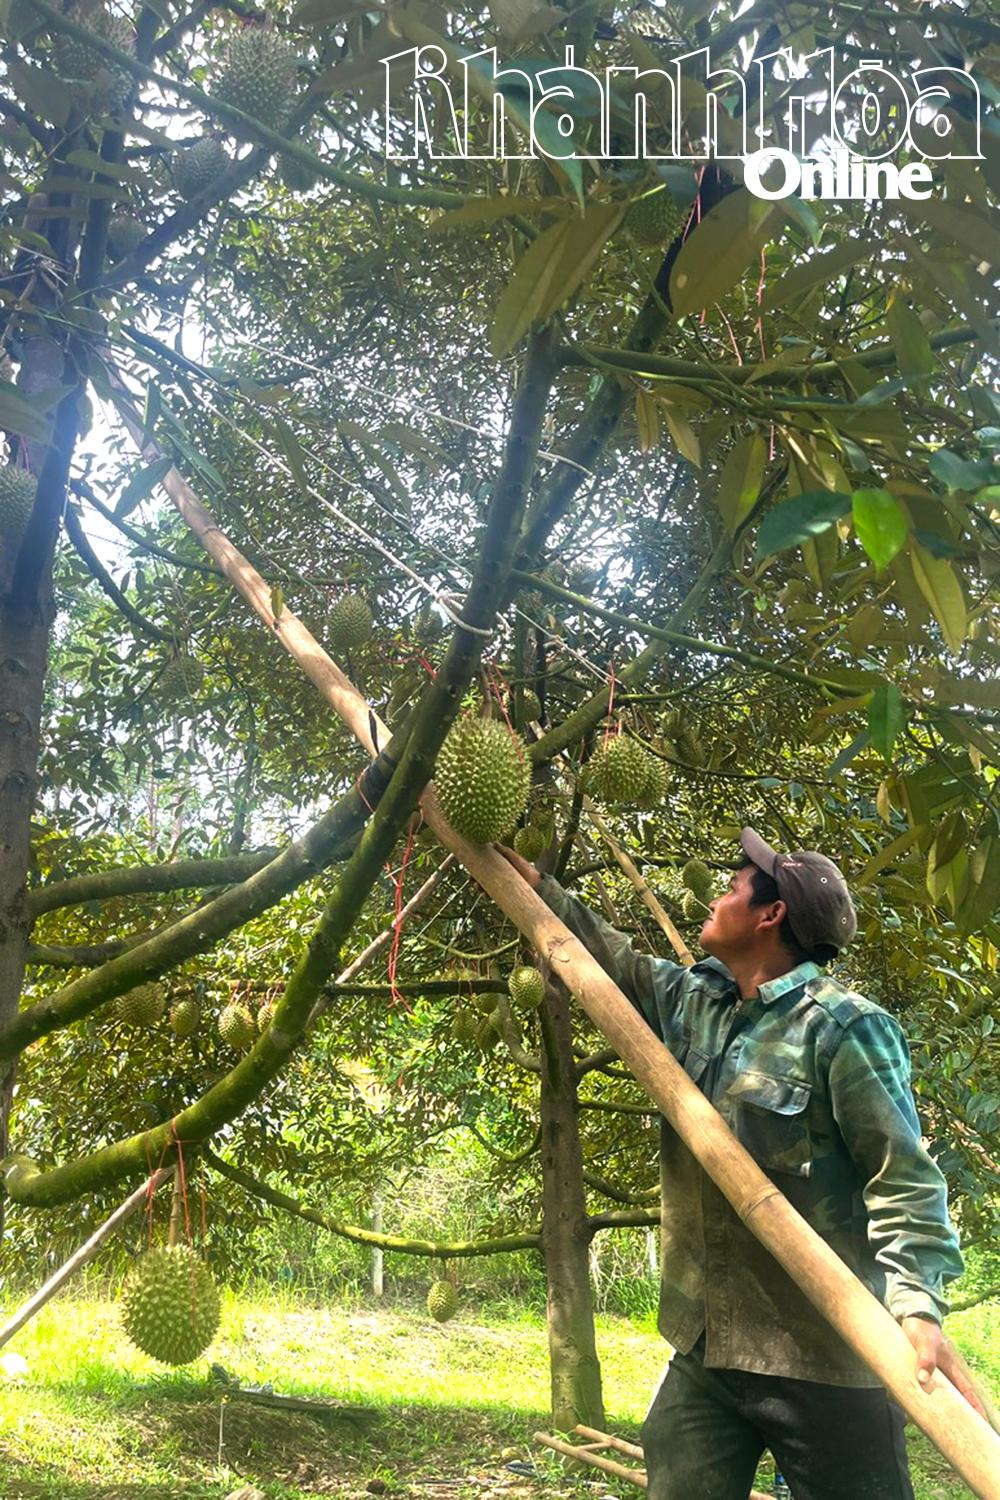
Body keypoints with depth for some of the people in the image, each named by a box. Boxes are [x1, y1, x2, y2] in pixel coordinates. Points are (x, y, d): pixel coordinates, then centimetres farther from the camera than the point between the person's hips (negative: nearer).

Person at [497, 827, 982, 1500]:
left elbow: (904, 1177, -16)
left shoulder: (844, 1027, -14)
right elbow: (612, 957, 25)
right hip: (704, 1343, 7)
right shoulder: (689, 997, 9)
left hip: (823, 1351, -7)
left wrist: (919, 1304, -25)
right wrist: (536, 884, 27)